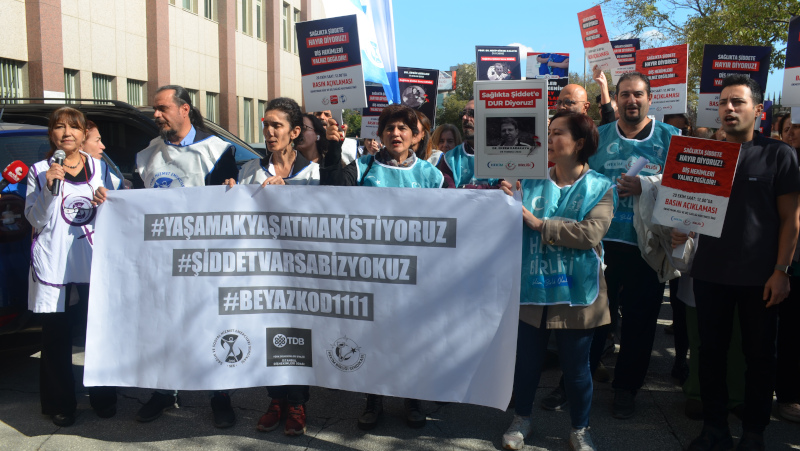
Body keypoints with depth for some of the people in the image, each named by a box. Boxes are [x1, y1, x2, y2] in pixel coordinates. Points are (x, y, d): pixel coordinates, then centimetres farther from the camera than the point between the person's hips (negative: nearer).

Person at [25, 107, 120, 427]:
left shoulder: (100, 169, 10)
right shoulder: (39, 171, 3)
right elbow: (35, 219, -3)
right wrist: (49, 188, -17)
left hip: (95, 263, 2)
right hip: (55, 265, -1)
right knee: (57, 338, 4)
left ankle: (103, 399, 20)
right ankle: (60, 404, 19)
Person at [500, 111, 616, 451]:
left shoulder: (600, 187, -3)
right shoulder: (531, 182, 4)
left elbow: (591, 233, -19)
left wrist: (541, 224, -18)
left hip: (575, 294, -2)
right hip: (532, 288, 2)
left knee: (576, 366, 10)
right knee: (527, 361, 13)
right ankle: (521, 420, 35)